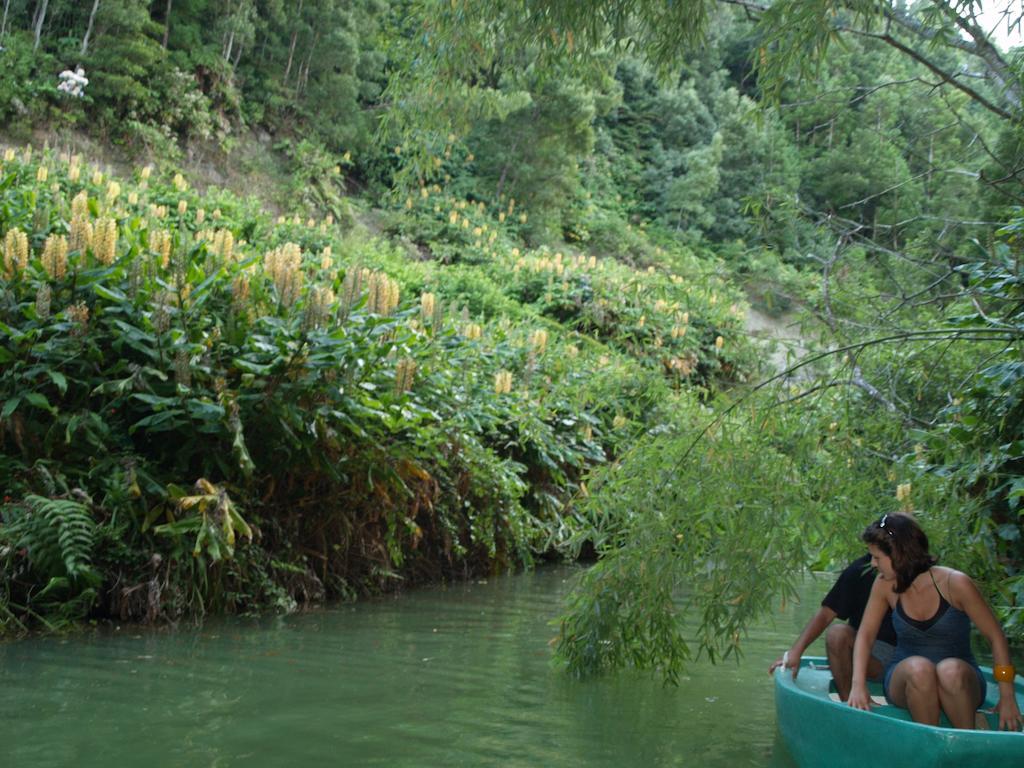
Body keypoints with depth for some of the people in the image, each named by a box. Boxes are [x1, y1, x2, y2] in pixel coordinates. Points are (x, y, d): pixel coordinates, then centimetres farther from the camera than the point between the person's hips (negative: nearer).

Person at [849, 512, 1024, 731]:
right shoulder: (885, 585, -5)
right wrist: (858, 684, -13)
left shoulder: (955, 583, -14)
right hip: (904, 679, 2)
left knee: (951, 670, -36)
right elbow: (865, 635, 2)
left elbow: (996, 638, -7)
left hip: (959, 680, -2)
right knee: (918, 667, -33)